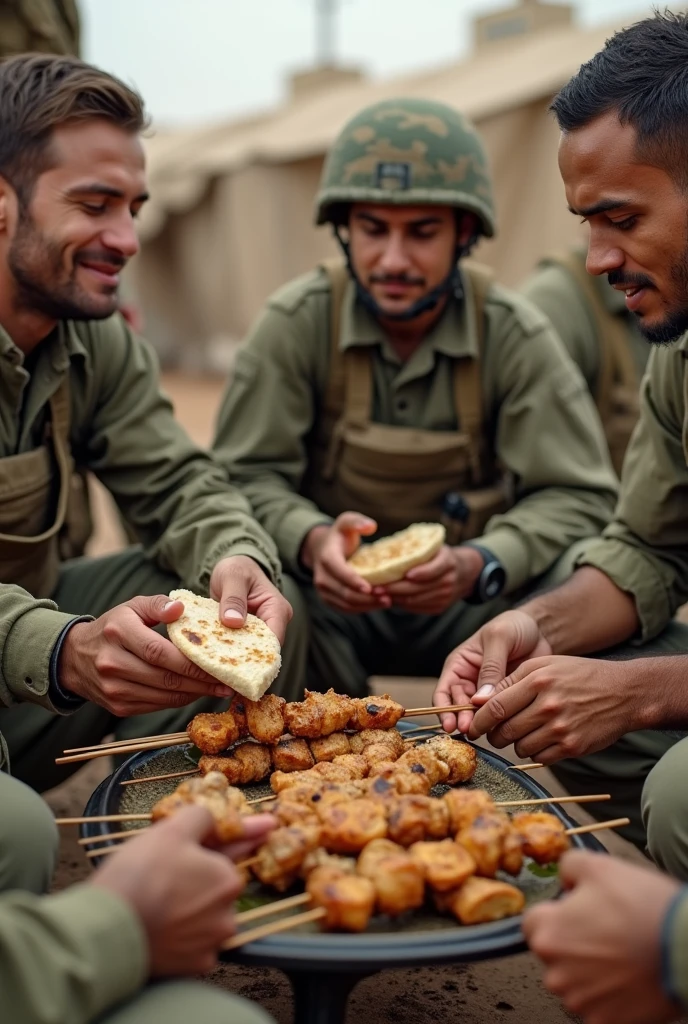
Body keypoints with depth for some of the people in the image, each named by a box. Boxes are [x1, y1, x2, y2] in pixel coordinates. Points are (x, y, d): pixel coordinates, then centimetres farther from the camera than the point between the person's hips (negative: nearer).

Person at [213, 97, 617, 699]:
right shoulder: (296, 322, -10)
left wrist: (478, 565, -30)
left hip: (471, 603, 1)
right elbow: (248, 476, -10)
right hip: (332, 593, 0)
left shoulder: (516, 336, -10)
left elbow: (576, 496, -10)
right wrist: (311, 541, -33)